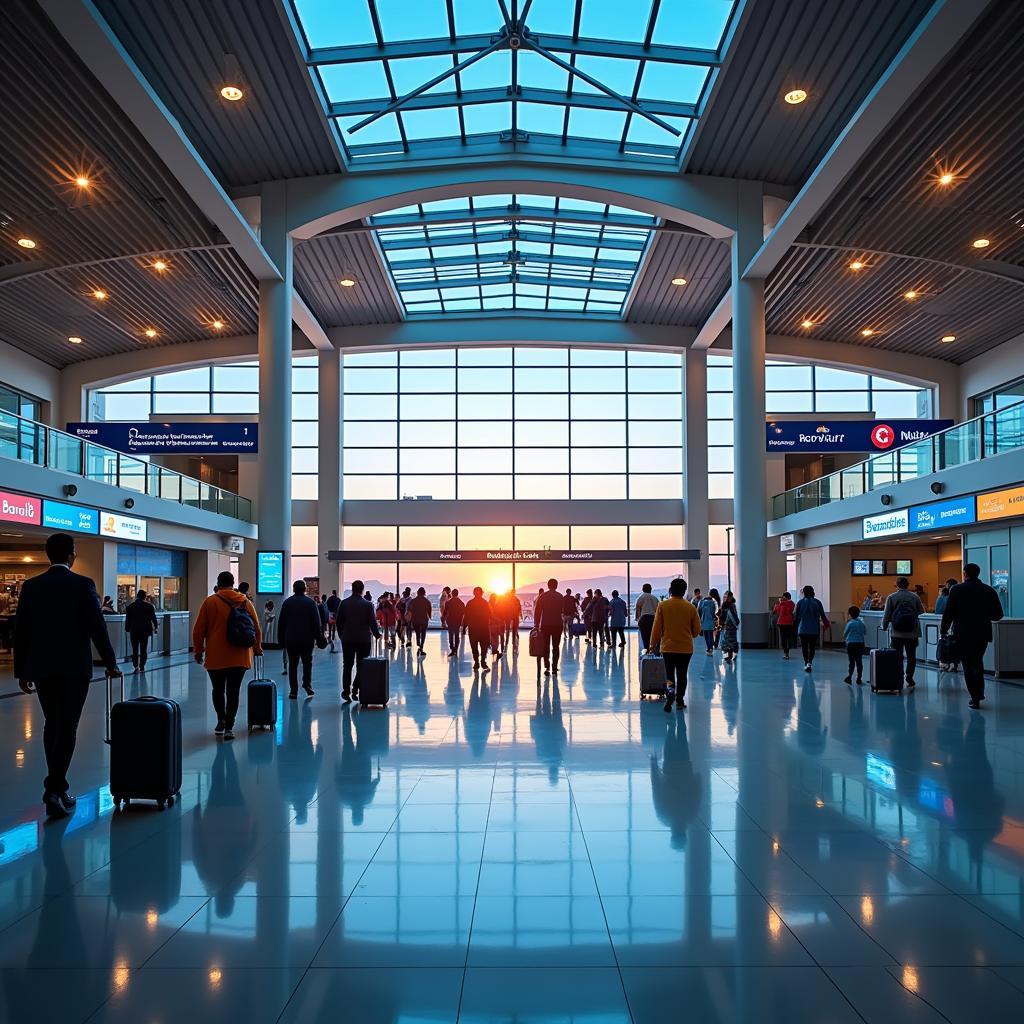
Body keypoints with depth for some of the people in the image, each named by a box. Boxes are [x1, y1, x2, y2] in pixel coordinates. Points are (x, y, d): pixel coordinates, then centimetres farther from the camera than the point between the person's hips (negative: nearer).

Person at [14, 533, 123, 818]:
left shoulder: (31, 586, 3)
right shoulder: (83, 585, -8)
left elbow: (21, 632, 5)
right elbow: (97, 629, -9)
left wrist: (21, 671, 13)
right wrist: (110, 663, 1)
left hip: (42, 668, 4)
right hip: (74, 668, -4)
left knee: (52, 725, 15)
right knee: (66, 728, -3)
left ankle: (58, 786, 20)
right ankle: (54, 789, -12)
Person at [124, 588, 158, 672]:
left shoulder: (130, 606, 3)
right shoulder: (149, 606, -1)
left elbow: (127, 619, 4)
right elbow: (153, 618, 1)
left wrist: (127, 629, 11)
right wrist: (155, 627, 11)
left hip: (134, 631, 0)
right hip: (145, 630, 0)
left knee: (135, 649, 3)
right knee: (143, 649, 6)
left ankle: (136, 666, -13)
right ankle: (142, 667, 5)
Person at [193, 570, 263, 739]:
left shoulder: (210, 602, -3)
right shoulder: (246, 602, 4)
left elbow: (199, 630, -3)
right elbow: (257, 629, 10)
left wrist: (198, 650, 9)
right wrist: (257, 648, 24)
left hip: (215, 657, -1)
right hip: (240, 657, 1)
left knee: (218, 690, 16)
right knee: (233, 691, 4)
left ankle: (221, 721, 20)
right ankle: (229, 727, 0)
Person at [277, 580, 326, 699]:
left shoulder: (287, 603, 2)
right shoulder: (311, 603, -3)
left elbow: (281, 622, 5)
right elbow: (317, 622, -6)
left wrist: (281, 639, 12)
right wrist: (319, 638, 0)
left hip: (291, 639, 1)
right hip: (307, 639, -1)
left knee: (293, 664, 6)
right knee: (307, 662, 15)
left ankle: (293, 691, 4)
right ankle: (307, 684, -2)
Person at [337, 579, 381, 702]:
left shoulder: (343, 603, -2)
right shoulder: (367, 605, -8)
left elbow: (339, 622, 2)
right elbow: (372, 622, -6)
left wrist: (341, 635, 15)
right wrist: (377, 634, 10)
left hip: (347, 640, 2)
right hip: (364, 640, -2)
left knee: (347, 666, 9)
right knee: (361, 666, 7)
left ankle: (346, 691, 2)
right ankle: (356, 690, 2)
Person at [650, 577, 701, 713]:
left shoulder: (663, 605, -7)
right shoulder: (690, 607, -4)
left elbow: (657, 627, -5)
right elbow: (697, 630, 1)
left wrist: (653, 643, 7)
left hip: (668, 647, -1)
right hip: (686, 648, 1)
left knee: (669, 674, 7)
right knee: (682, 675, 13)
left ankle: (670, 689, -20)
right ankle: (680, 701, 17)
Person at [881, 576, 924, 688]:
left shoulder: (891, 597, -5)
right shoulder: (915, 597, -3)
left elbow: (886, 615, -6)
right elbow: (921, 611, 6)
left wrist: (884, 626, 9)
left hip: (896, 633, 0)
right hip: (912, 633, 0)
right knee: (911, 657, 10)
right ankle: (909, 678, 4)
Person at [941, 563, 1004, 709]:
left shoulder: (957, 590, -8)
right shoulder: (989, 590, 2)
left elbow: (948, 613, -9)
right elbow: (998, 614, 5)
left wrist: (943, 630, 5)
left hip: (963, 635, -4)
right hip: (983, 634, 4)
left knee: (968, 666, 4)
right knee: (978, 663, 22)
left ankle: (975, 699, 2)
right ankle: (979, 693, 24)